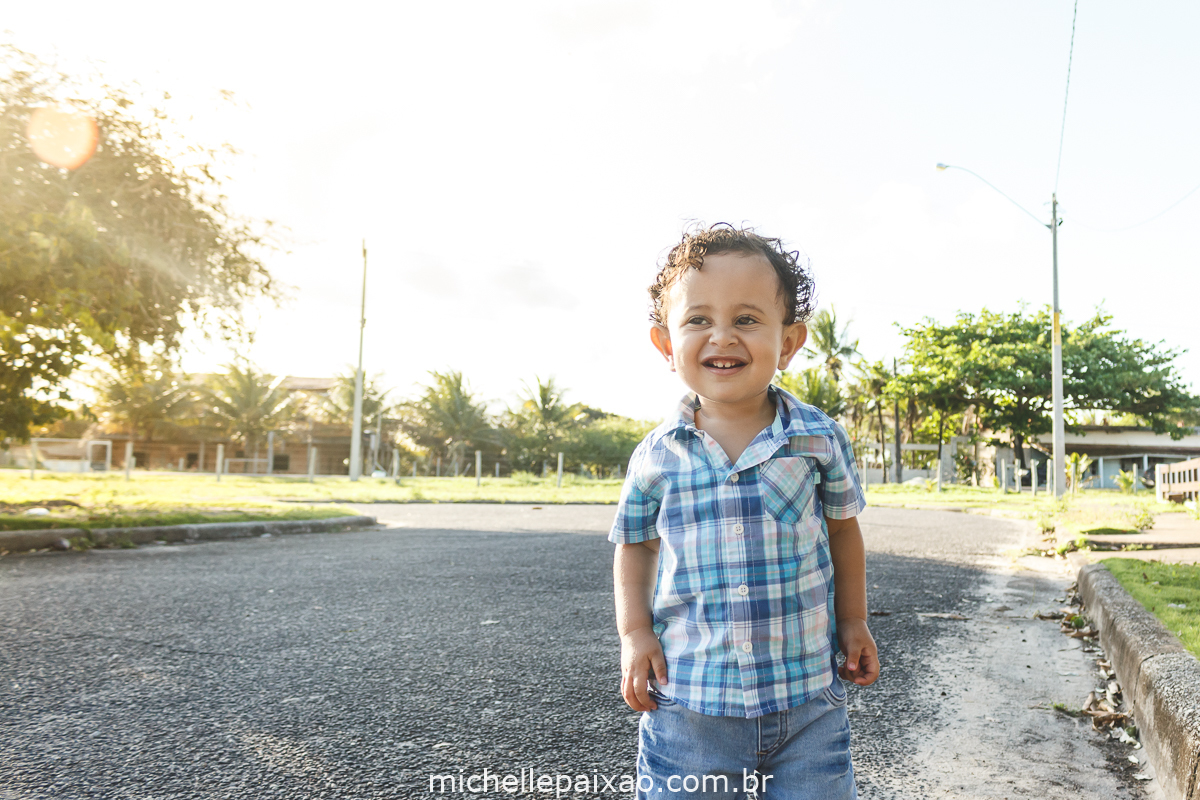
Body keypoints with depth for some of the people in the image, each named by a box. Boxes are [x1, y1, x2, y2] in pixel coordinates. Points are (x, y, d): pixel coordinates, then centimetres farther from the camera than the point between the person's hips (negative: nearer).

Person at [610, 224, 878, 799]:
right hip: (687, 701, 0)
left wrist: (853, 622, 12)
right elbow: (636, 543, 9)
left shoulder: (819, 438, -5)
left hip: (808, 696, 1)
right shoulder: (657, 456, -5)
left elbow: (842, 526, 11)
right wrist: (634, 630, -1)